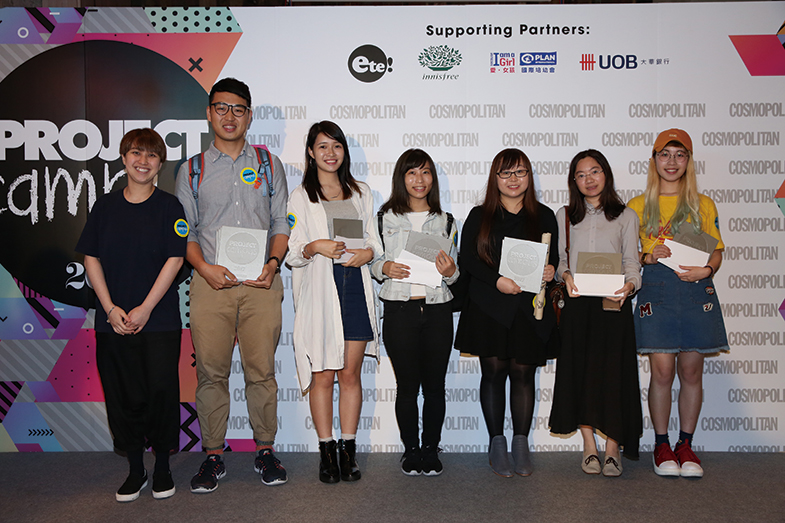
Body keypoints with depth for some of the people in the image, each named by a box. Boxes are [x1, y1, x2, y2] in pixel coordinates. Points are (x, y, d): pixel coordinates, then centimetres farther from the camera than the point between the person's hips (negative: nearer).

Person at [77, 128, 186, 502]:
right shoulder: (105, 206, 8)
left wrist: (145, 308, -12)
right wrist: (110, 308, -5)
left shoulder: (169, 206, 0)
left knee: (161, 390, -3)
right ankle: (135, 469, 22)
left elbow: (175, 259, -7)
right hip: (113, 321, 3)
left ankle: (162, 467, 16)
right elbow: (91, 258, 6)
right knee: (122, 395, 7)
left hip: (159, 319, -3)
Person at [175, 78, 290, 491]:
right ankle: (213, 455, 13)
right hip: (210, 283, 0)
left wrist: (272, 263, -6)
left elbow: (282, 223, 11)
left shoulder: (269, 164, 14)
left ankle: (265, 450, 14)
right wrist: (204, 267, -8)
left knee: (261, 369, 1)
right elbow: (184, 231, 10)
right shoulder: (191, 171, 12)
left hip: (261, 284, 0)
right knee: (211, 371, 1)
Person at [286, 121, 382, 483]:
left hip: (355, 289, 2)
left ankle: (348, 450, 12)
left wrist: (367, 253, -6)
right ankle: (326, 451, 11)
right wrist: (315, 247, -18)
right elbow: (292, 254, 3)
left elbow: (374, 241, 16)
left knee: (350, 374, 3)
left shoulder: (362, 193, 17)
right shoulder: (300, 197, 8)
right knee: (322, 375, 0)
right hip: (318, 292, -2)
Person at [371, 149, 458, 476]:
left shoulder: (445, 221, 13)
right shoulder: (386, 218, 7)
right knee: (407, 385, 3)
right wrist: (385, 268, -13)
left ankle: (431, 449, 18)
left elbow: (455, 275, 14)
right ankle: (410, 450, 17)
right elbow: (372, 263, 9)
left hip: (437, 310, 2)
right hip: (399, 310, -1)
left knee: (434, 385, 4)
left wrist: (450, 271, -9)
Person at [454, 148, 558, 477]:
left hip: (530, 308, 1)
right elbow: (467, 260, 0)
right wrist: (497, 280, -15)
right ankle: (497, 444, 14)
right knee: (494, 372, 1)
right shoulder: (480, 216, 7)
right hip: (489, 308, -1)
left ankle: (521, 444, 15)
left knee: (523, 373, 2)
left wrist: (550, 270, -10)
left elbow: (554, 256, 13)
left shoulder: (544, 216, 11)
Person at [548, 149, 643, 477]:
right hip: (577, 303, 1)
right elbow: (558, 259, 9)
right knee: (579, 370, 0)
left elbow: (632, 263, 4)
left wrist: (629, 286, -17)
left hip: (613, 304, -1)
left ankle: (612, 449, 4)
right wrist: (566, 275, -13)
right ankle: (589, 447, 12)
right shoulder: (564, 217, 14)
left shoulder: (625, 216, 10)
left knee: (613, 370, -5)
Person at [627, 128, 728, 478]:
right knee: (662, 370, -6)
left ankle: (685, 444, 16)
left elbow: (717, 250, 11)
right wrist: (648, 256, -10)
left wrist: (707, 269, -9)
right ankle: (661, 445, 9)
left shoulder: (704, 205, 13)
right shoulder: (638, 206, 10)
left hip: (696, 290, 1)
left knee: (691, 370, 3)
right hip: (656, 289, -1)